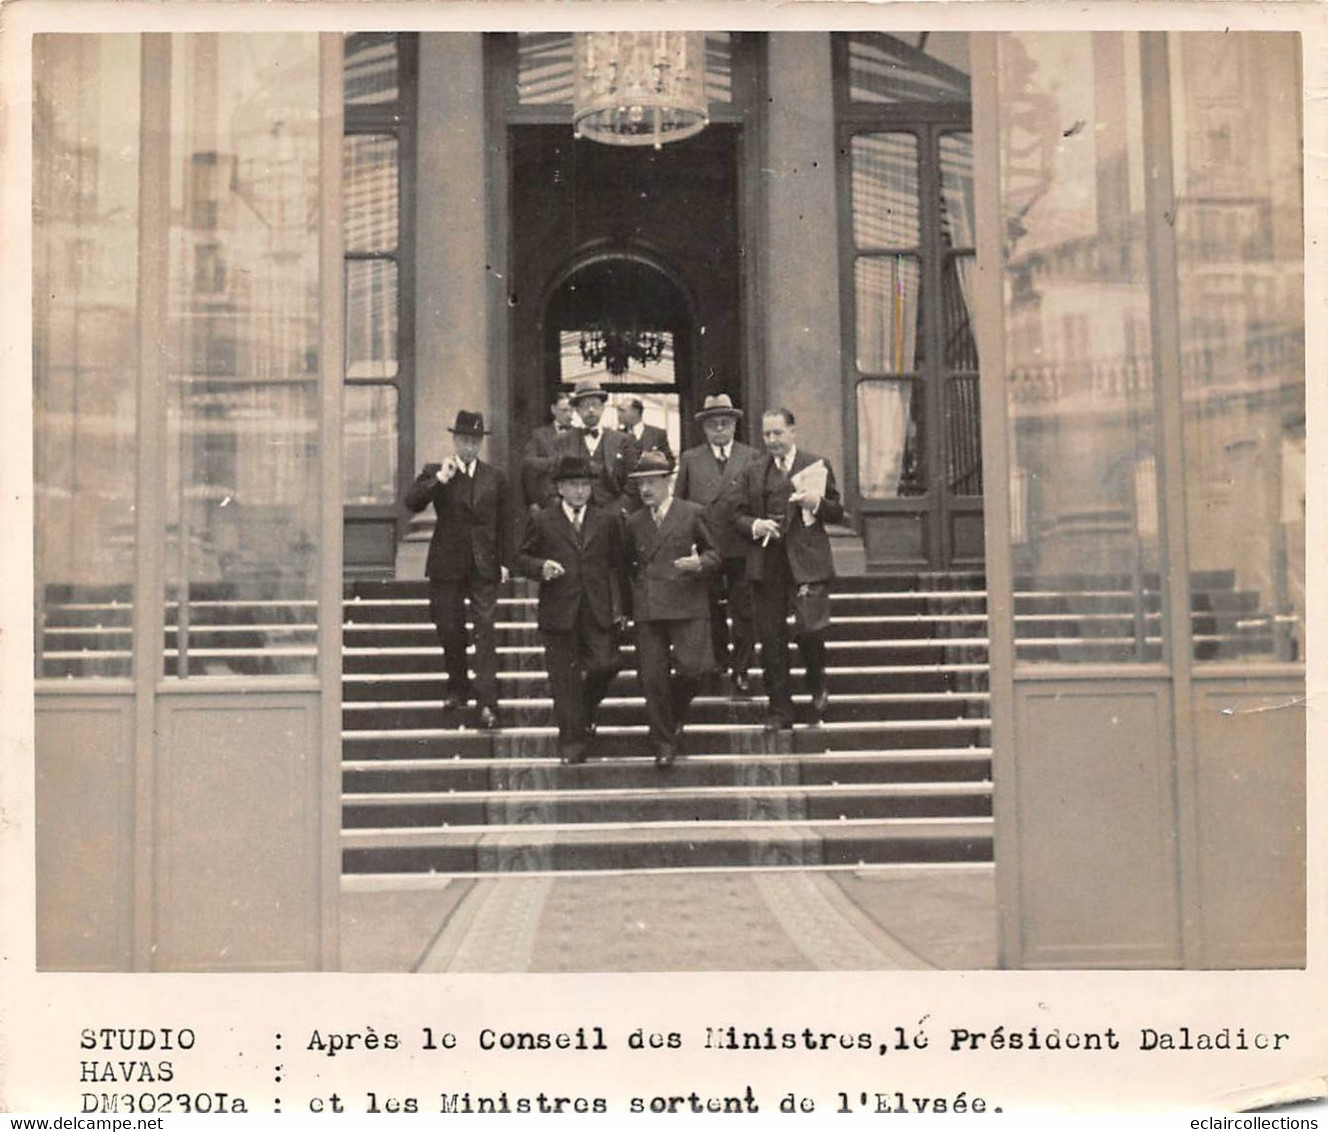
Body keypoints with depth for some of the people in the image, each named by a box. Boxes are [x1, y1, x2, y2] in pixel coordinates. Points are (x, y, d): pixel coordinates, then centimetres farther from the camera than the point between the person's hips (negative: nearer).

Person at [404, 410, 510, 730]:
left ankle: (487, 701, -12)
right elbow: (412, 502, -12)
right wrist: (440, 478, -18)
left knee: (485, 630, -8)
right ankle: (458, 687, 26)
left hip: (484, 565, 0)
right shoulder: (435, 473, 5)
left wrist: (503, 561, 6)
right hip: (447, 565, 0)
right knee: (449, 630, 6)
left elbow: (503, 523, 12)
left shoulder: (495, 478, 10)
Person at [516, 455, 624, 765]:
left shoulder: (605, 521, 11)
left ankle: (585, 710, 23)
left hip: (598, 612, 2)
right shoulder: (542, 522, 5)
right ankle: (572, 741, 8)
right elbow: (522, 559, 7)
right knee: (564, 679, 0)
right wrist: (541, 567, -14)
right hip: (559, 610, -2)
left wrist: (616, 605, 5)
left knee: (606, 664, -8)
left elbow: (616, 564, 13)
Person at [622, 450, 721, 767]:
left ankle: (676, 714, 16)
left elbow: (713, 553, 8)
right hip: (647, 608, 3)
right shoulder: (634, 522, 15)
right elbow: (628, 562, 26)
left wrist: (699, 564, -11)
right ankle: (664, 743, 8)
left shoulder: (693, 513, 5)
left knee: (692, 666, -14)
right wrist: (637, 584, 12)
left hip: (687, 604, -2)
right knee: (652, 677, -2)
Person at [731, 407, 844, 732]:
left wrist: (818, 503, -14)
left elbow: (837, 513, 6)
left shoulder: (817, 465, 6)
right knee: (771, 639, 5)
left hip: (807, 563, -3)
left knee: (810, 629, -14)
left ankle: (817, 686, 16)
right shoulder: (752, 471, 13)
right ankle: (779, 710, 14)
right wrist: (754, 526, -9)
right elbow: (738, 514, 12)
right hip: (765, 566, 3)